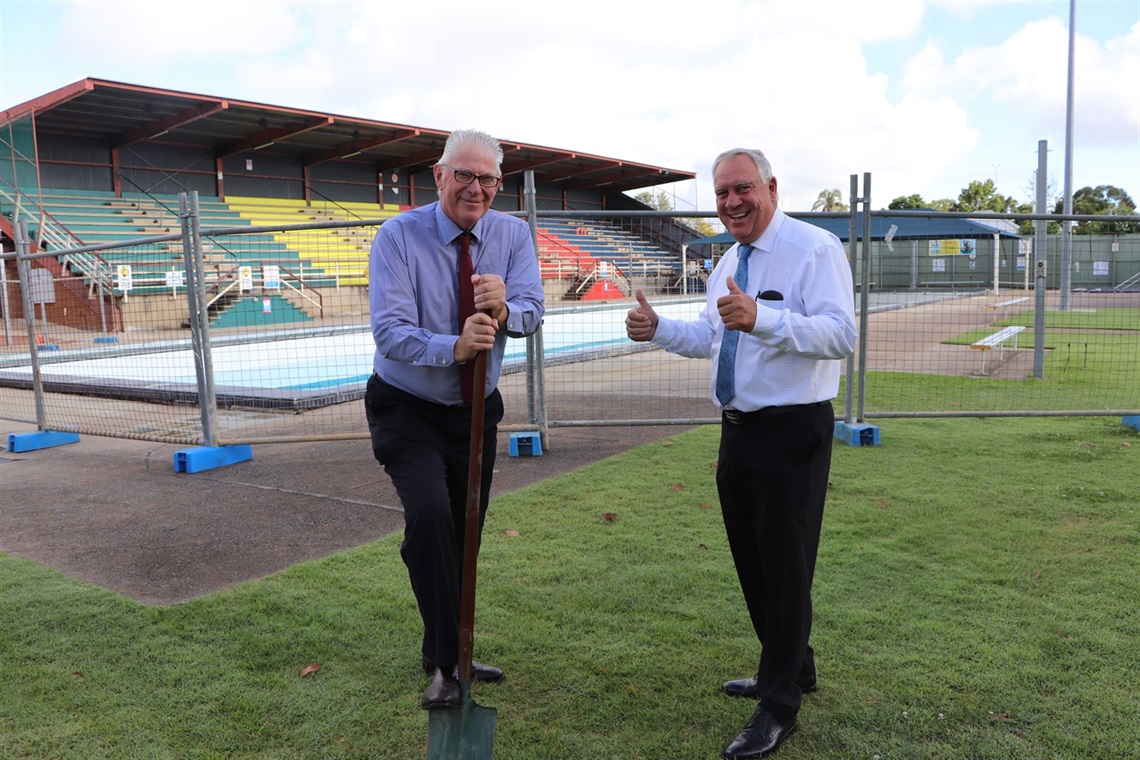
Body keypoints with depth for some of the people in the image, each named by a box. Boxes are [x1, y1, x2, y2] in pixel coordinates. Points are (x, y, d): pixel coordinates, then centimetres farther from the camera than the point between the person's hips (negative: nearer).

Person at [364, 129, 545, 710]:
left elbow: (531, 311, -17)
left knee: (466, 533, 12)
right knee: (430, 515, -25)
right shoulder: (398, 236, -15)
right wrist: (455, 347, -41)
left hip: (476, 410, 4)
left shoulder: (513, 234, -4)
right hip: (407, 409, -4)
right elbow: (390, 330, -24)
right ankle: (445, 663, -9)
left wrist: (504, 308, -41)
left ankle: (450, 655, 33)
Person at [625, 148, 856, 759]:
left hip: (791, 433, -9)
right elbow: (709, 337, 23)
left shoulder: (815, 249, -13)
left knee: (785, 566, 1)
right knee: (750, 558, 19)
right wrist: (658, 329, 5)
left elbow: (842, 335, -26)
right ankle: (791, 667, 40)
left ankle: (779, 707, 16)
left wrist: (761, 319, -39)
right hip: (738, 430, 9)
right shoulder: (727, 264, 13)